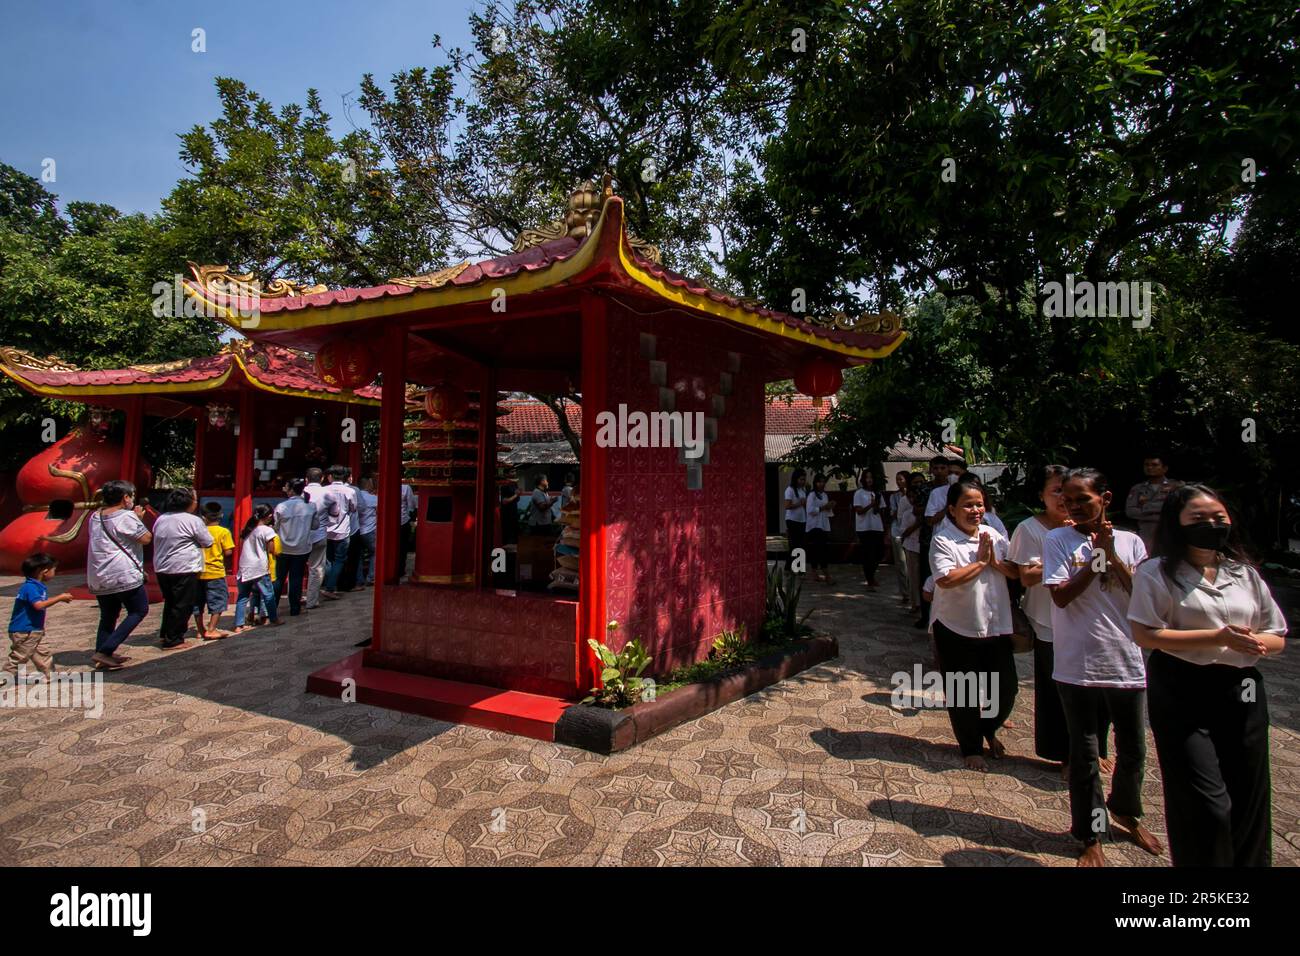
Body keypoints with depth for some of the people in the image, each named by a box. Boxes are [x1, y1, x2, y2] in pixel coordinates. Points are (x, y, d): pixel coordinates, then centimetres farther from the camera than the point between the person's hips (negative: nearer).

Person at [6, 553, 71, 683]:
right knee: (19, 656, 1)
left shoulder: (38, 586, 9)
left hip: (35, 630, 10)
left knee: (43, 653, 14)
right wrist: (59, 598, -29)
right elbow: (39, 605, -33)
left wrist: (60, 598, 10)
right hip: (23, 631, -10)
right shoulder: (30, 587, -23)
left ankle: (50, 675, 20)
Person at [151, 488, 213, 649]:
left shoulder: (161, 519, 10)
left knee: (170, 602, 21)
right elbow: (208, 542, -5)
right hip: (184, 569, -8)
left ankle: (164, 634, 28)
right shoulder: (193, 520, -12)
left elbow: (157, 541, 22)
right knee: (182, 606, 1)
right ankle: (173, 640, 3)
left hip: (161, 569, 8)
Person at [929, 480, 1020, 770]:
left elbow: (1016, 572, 6)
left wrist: (995, 562, -13)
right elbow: (945, 579, -27)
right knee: (963, 692, 8)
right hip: (957, 629, -5)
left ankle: (988, 729, 41)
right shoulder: (943, 540, -13)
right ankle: (971, 747, 29)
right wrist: (980, 562, -17)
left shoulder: (994, 535, 5)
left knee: (1006, 689, 12)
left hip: (996, 627, 5)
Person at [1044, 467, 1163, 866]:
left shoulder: (1131, 542, 3)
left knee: (1134, 750, 18)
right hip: (1078, 665, -3)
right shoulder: (1057, 540, -5)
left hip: (1127, 663, 3)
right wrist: (1097, 556, -17)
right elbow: (1061, 596, -14)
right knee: (1085, 757, 8)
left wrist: (1112, 555, -15)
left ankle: (1126, 811, 46)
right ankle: (1092, 837, 25)